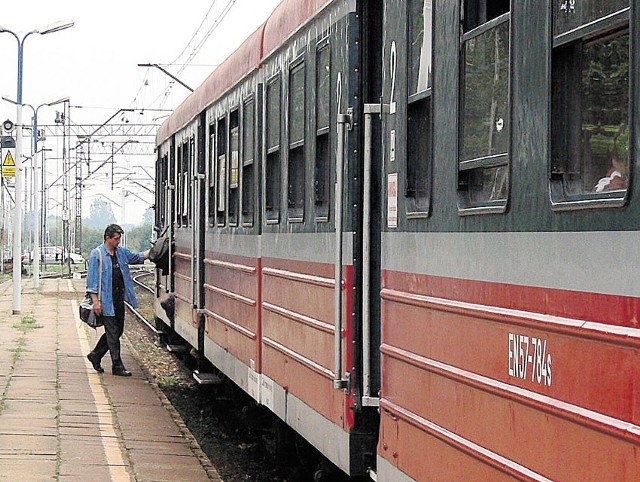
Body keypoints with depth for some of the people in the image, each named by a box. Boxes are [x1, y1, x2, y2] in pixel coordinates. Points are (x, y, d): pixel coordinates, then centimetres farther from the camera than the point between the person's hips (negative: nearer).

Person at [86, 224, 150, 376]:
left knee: (118, 331, 12)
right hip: (106, 300, -7)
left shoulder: (121, 252, 10)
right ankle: (117, 367, 2)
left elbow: (137, 257, 24)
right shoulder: (97, 254, -9)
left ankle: (95, 355, 29)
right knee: (113, 333, -3)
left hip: (119, 299, 7)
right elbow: (92, 279, -10)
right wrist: (96, 300, -15)